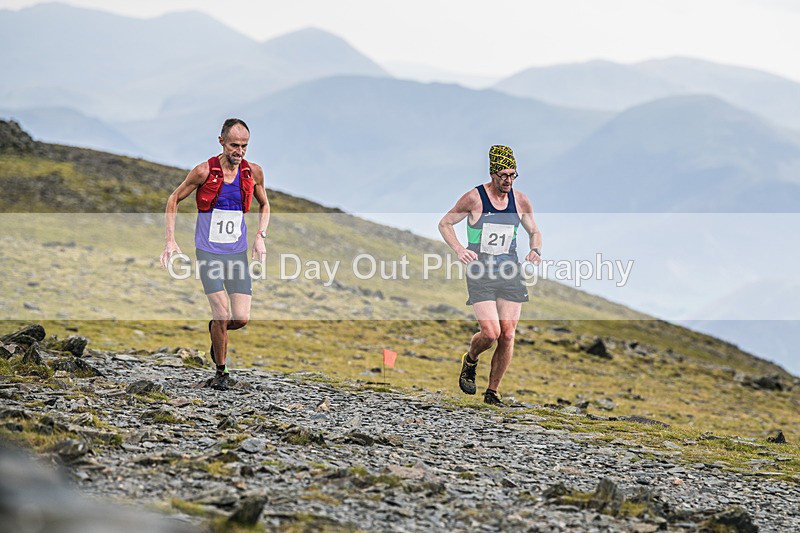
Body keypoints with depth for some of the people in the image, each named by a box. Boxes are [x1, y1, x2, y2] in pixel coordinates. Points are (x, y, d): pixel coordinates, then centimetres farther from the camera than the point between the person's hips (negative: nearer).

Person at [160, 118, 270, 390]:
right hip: (209, 252, -3)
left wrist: (260, 236, 0)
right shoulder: (204, 171, -11)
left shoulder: (253, 173, -1)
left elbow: (264, 205, 17)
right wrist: (170, 240, -5)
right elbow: (174, 200, 2)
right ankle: (221, 371, 7)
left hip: (238, 253, 3)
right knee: (222, 314, -13)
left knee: (242, 318, -6)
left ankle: (216, 329, 30)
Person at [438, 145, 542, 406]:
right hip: (480, 273, -4)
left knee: (507, 335, -3)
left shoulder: (520, 201, 4)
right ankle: (470, 361, 19)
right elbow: (444, 223, 1)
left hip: (510, 272, 4)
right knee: (490, 333, -16)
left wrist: (535, 250, -3)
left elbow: (534, 231, 19)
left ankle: (493, 392, 10)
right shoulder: (474, 198, -8)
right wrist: (459, 249, -15)